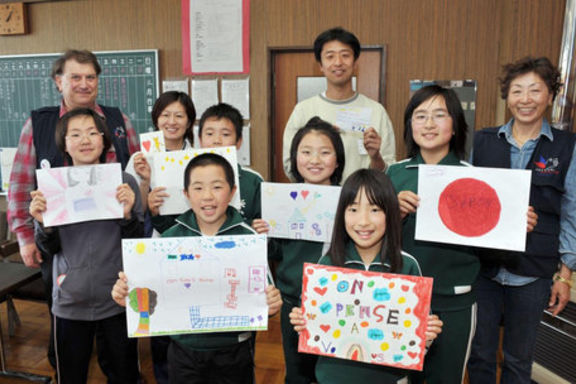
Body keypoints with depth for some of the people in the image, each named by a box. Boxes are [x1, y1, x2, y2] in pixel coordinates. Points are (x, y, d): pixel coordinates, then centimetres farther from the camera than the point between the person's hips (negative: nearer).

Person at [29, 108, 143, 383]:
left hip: (117, 299, -1)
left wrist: (127, 215, -21)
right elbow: (50, 248, 4)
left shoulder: (124, 182, -5)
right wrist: (42, 222, -16)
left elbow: (138, 244, -3)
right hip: (70, 301, 1)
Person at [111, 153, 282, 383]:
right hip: (184, 350, 1)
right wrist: (129, 296, -17)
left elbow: (264, 294, -7)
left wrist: (271, 306, -28)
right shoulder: (170, 239, -5)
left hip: (232, 350, -1)